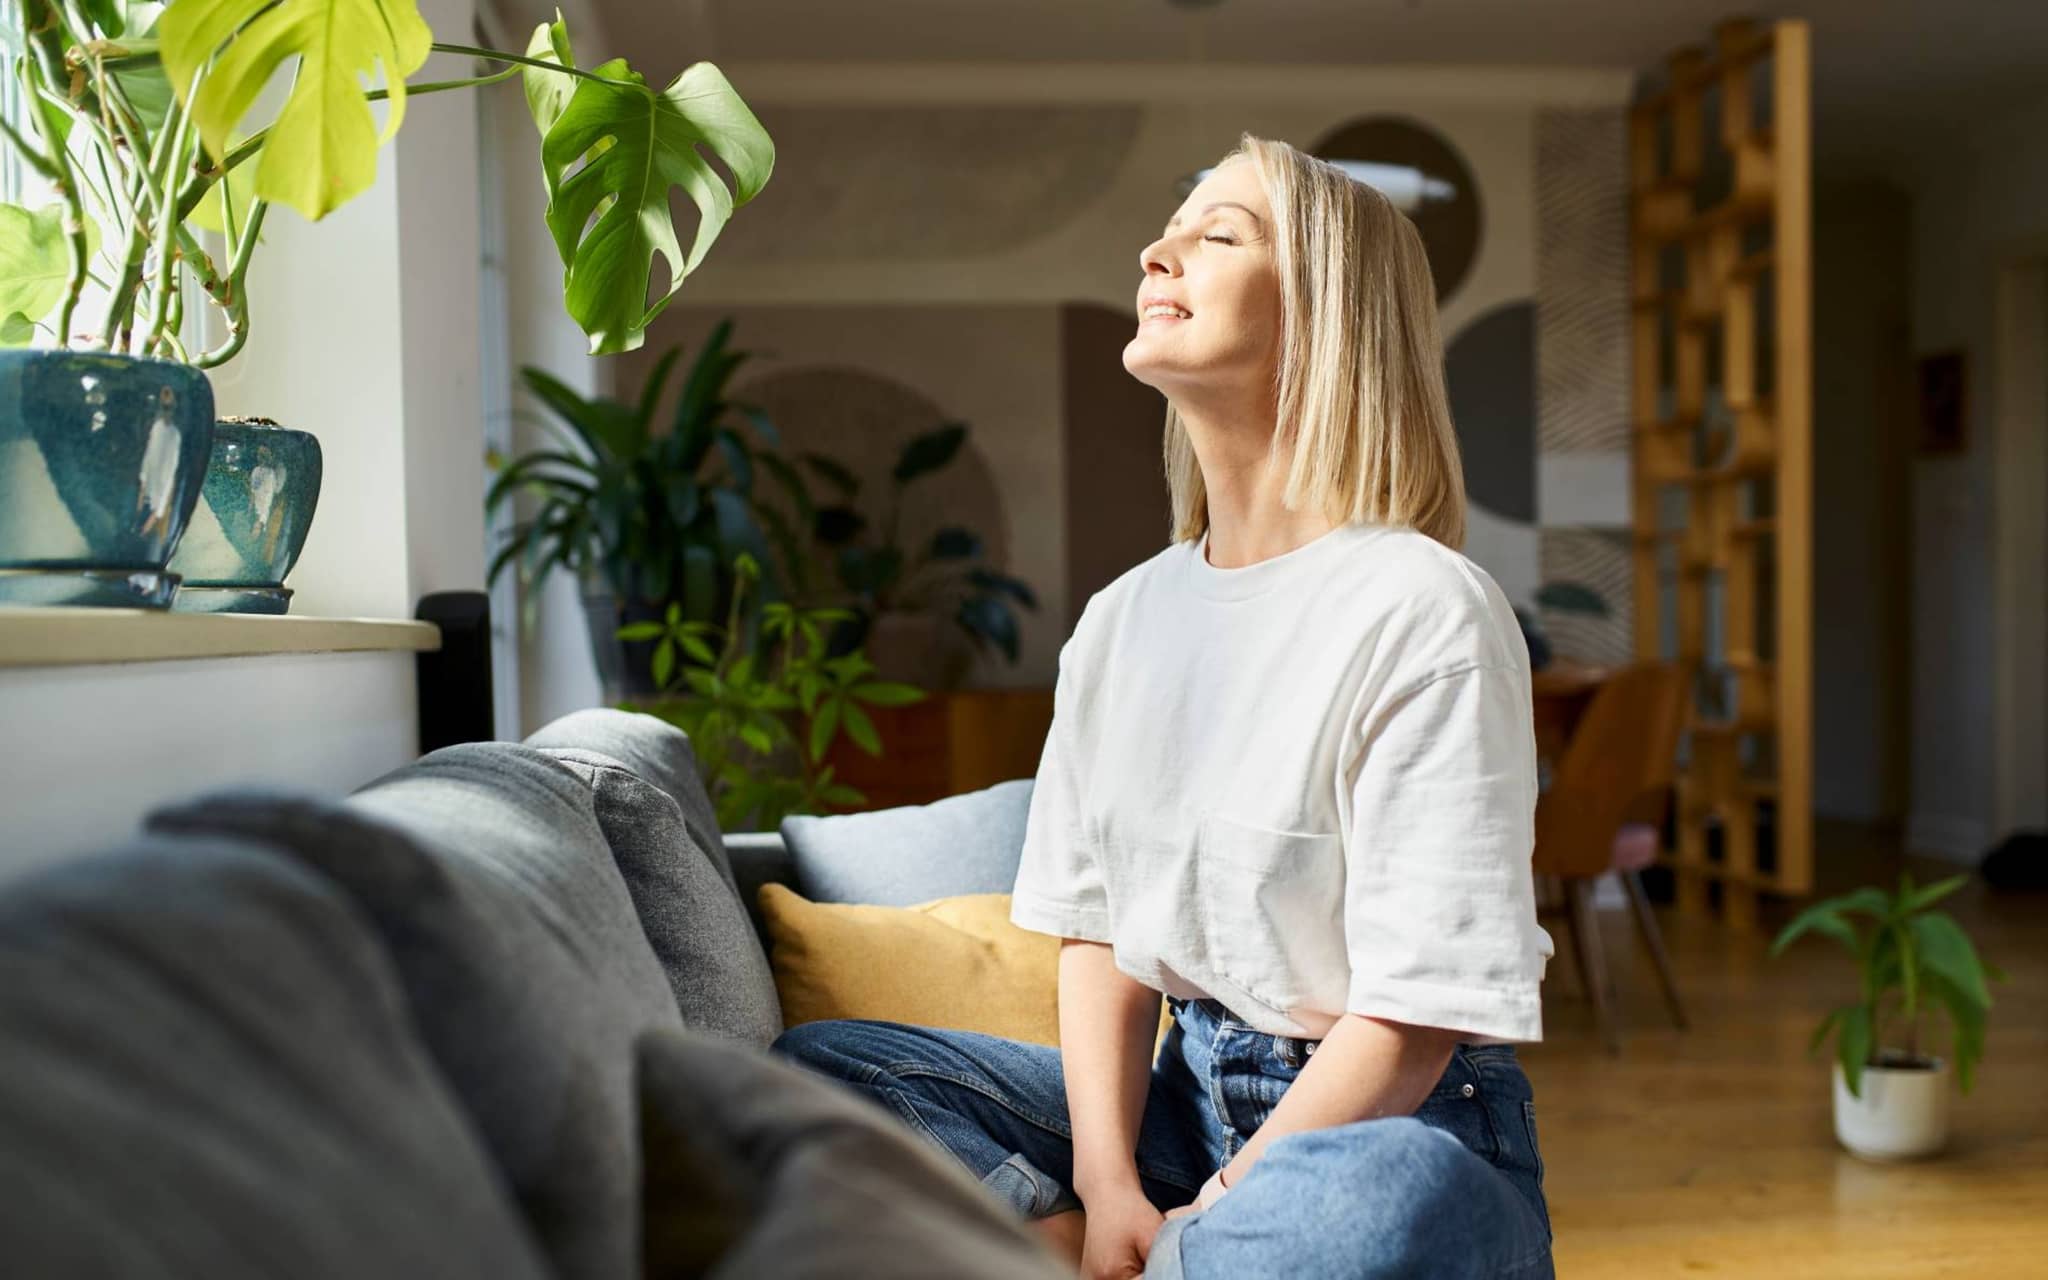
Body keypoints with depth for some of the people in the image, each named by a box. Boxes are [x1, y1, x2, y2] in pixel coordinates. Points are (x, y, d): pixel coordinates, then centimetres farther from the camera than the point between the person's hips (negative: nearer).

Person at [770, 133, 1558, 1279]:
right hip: (1184, 1094, 6)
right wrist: (1105, 1186, -10)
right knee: (808, 1066, -5)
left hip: (1402, 1123, -5)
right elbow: (1099, 929, 5)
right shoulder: (1120, 622, 7)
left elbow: (1415, 1016, -17)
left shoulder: (1425, 609, -15)